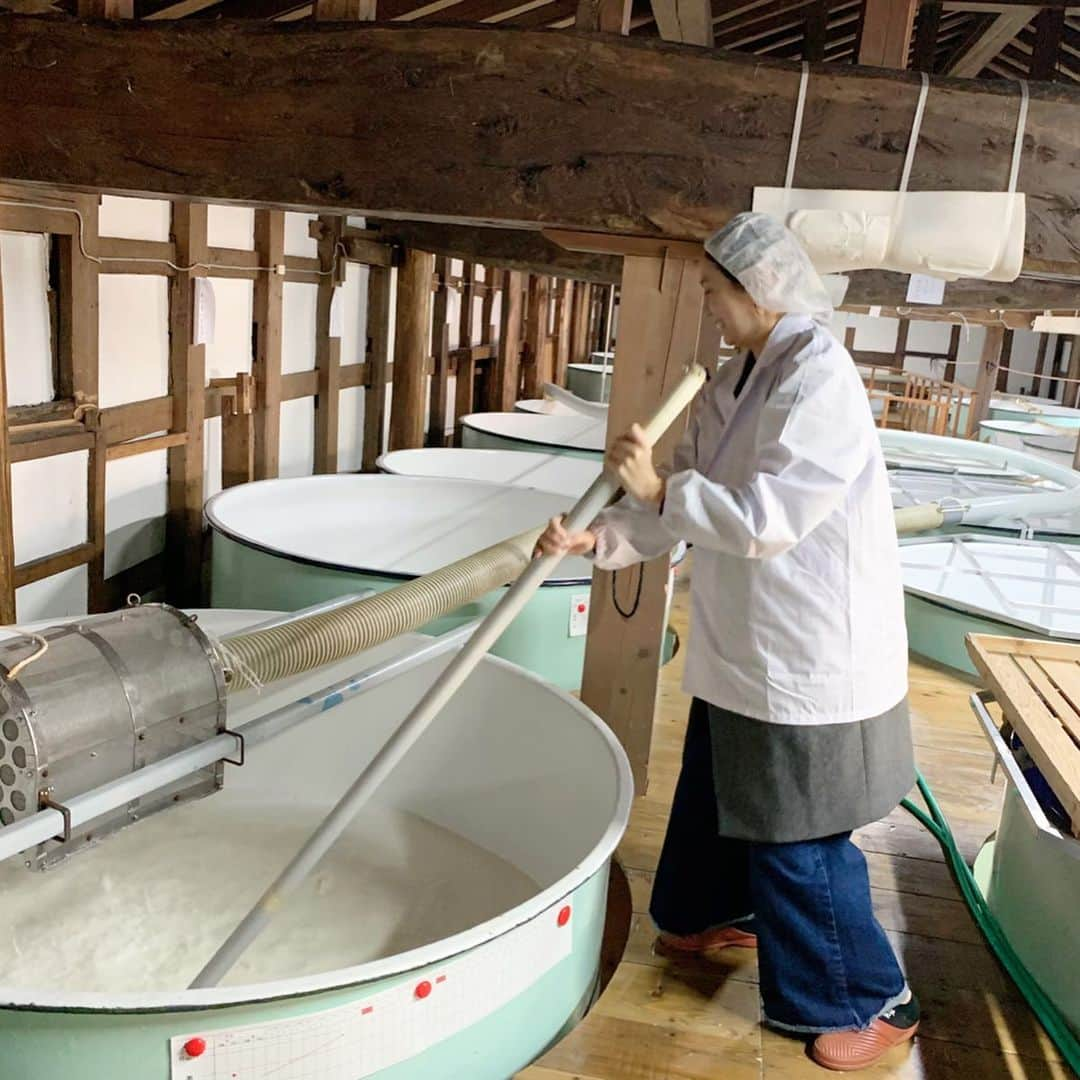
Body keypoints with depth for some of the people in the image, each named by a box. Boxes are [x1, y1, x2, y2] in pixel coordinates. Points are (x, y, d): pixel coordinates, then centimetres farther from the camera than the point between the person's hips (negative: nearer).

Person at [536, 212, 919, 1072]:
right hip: (744, 648, 9)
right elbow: (688, 504, 6)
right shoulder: (737, 381, 6)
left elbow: (763, 518, -29)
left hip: (811, 662, -9)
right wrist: (597, 538, -6)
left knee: (797, 837, 4)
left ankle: (874, 1001, 25)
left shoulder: (819, 381, -22)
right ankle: (720, 914, 50)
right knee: (718, 796, 25)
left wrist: (658, 489, -23)